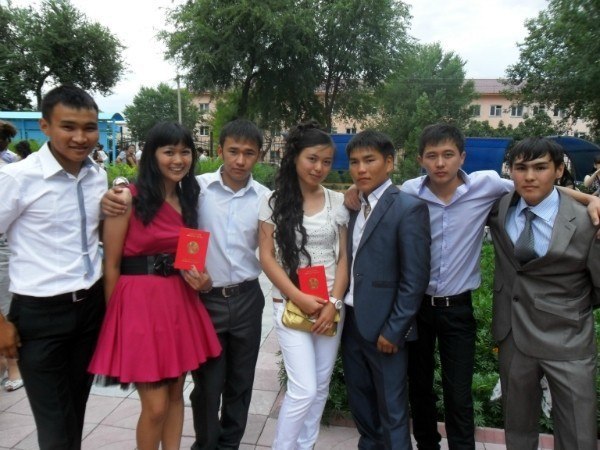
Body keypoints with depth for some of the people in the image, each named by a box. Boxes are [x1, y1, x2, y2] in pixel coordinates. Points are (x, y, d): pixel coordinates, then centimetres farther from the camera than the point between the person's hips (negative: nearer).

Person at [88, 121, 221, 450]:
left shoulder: (189, 199, 10)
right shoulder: (129, 199, -9)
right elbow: (111, 265, -6)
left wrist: (199, 277, -2)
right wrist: (115, 315, -3)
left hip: (181, 302, 6)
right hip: (140, 302, -5)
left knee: (176, 394, 15)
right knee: (155, 406, 0)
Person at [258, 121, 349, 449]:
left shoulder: (337, 201, 4)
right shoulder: (275, 201, -3)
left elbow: (343, 257, 5)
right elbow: (267, 257, -5)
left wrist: (333, 302, -7)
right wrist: (300, 298, -13)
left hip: (330, 305, 4)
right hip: (291, 305, -3)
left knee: (321, 386, 13)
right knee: (303, 390, -6)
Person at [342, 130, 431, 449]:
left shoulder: (409, 208, -13)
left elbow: (415, 279, -15)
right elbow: (351, 263, 10)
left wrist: (393, 331, -15)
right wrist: (340, 310, 3)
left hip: (382, 327, -6)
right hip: (351, 321, 7)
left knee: (391, 410, 9)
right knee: (359, 401, 21)